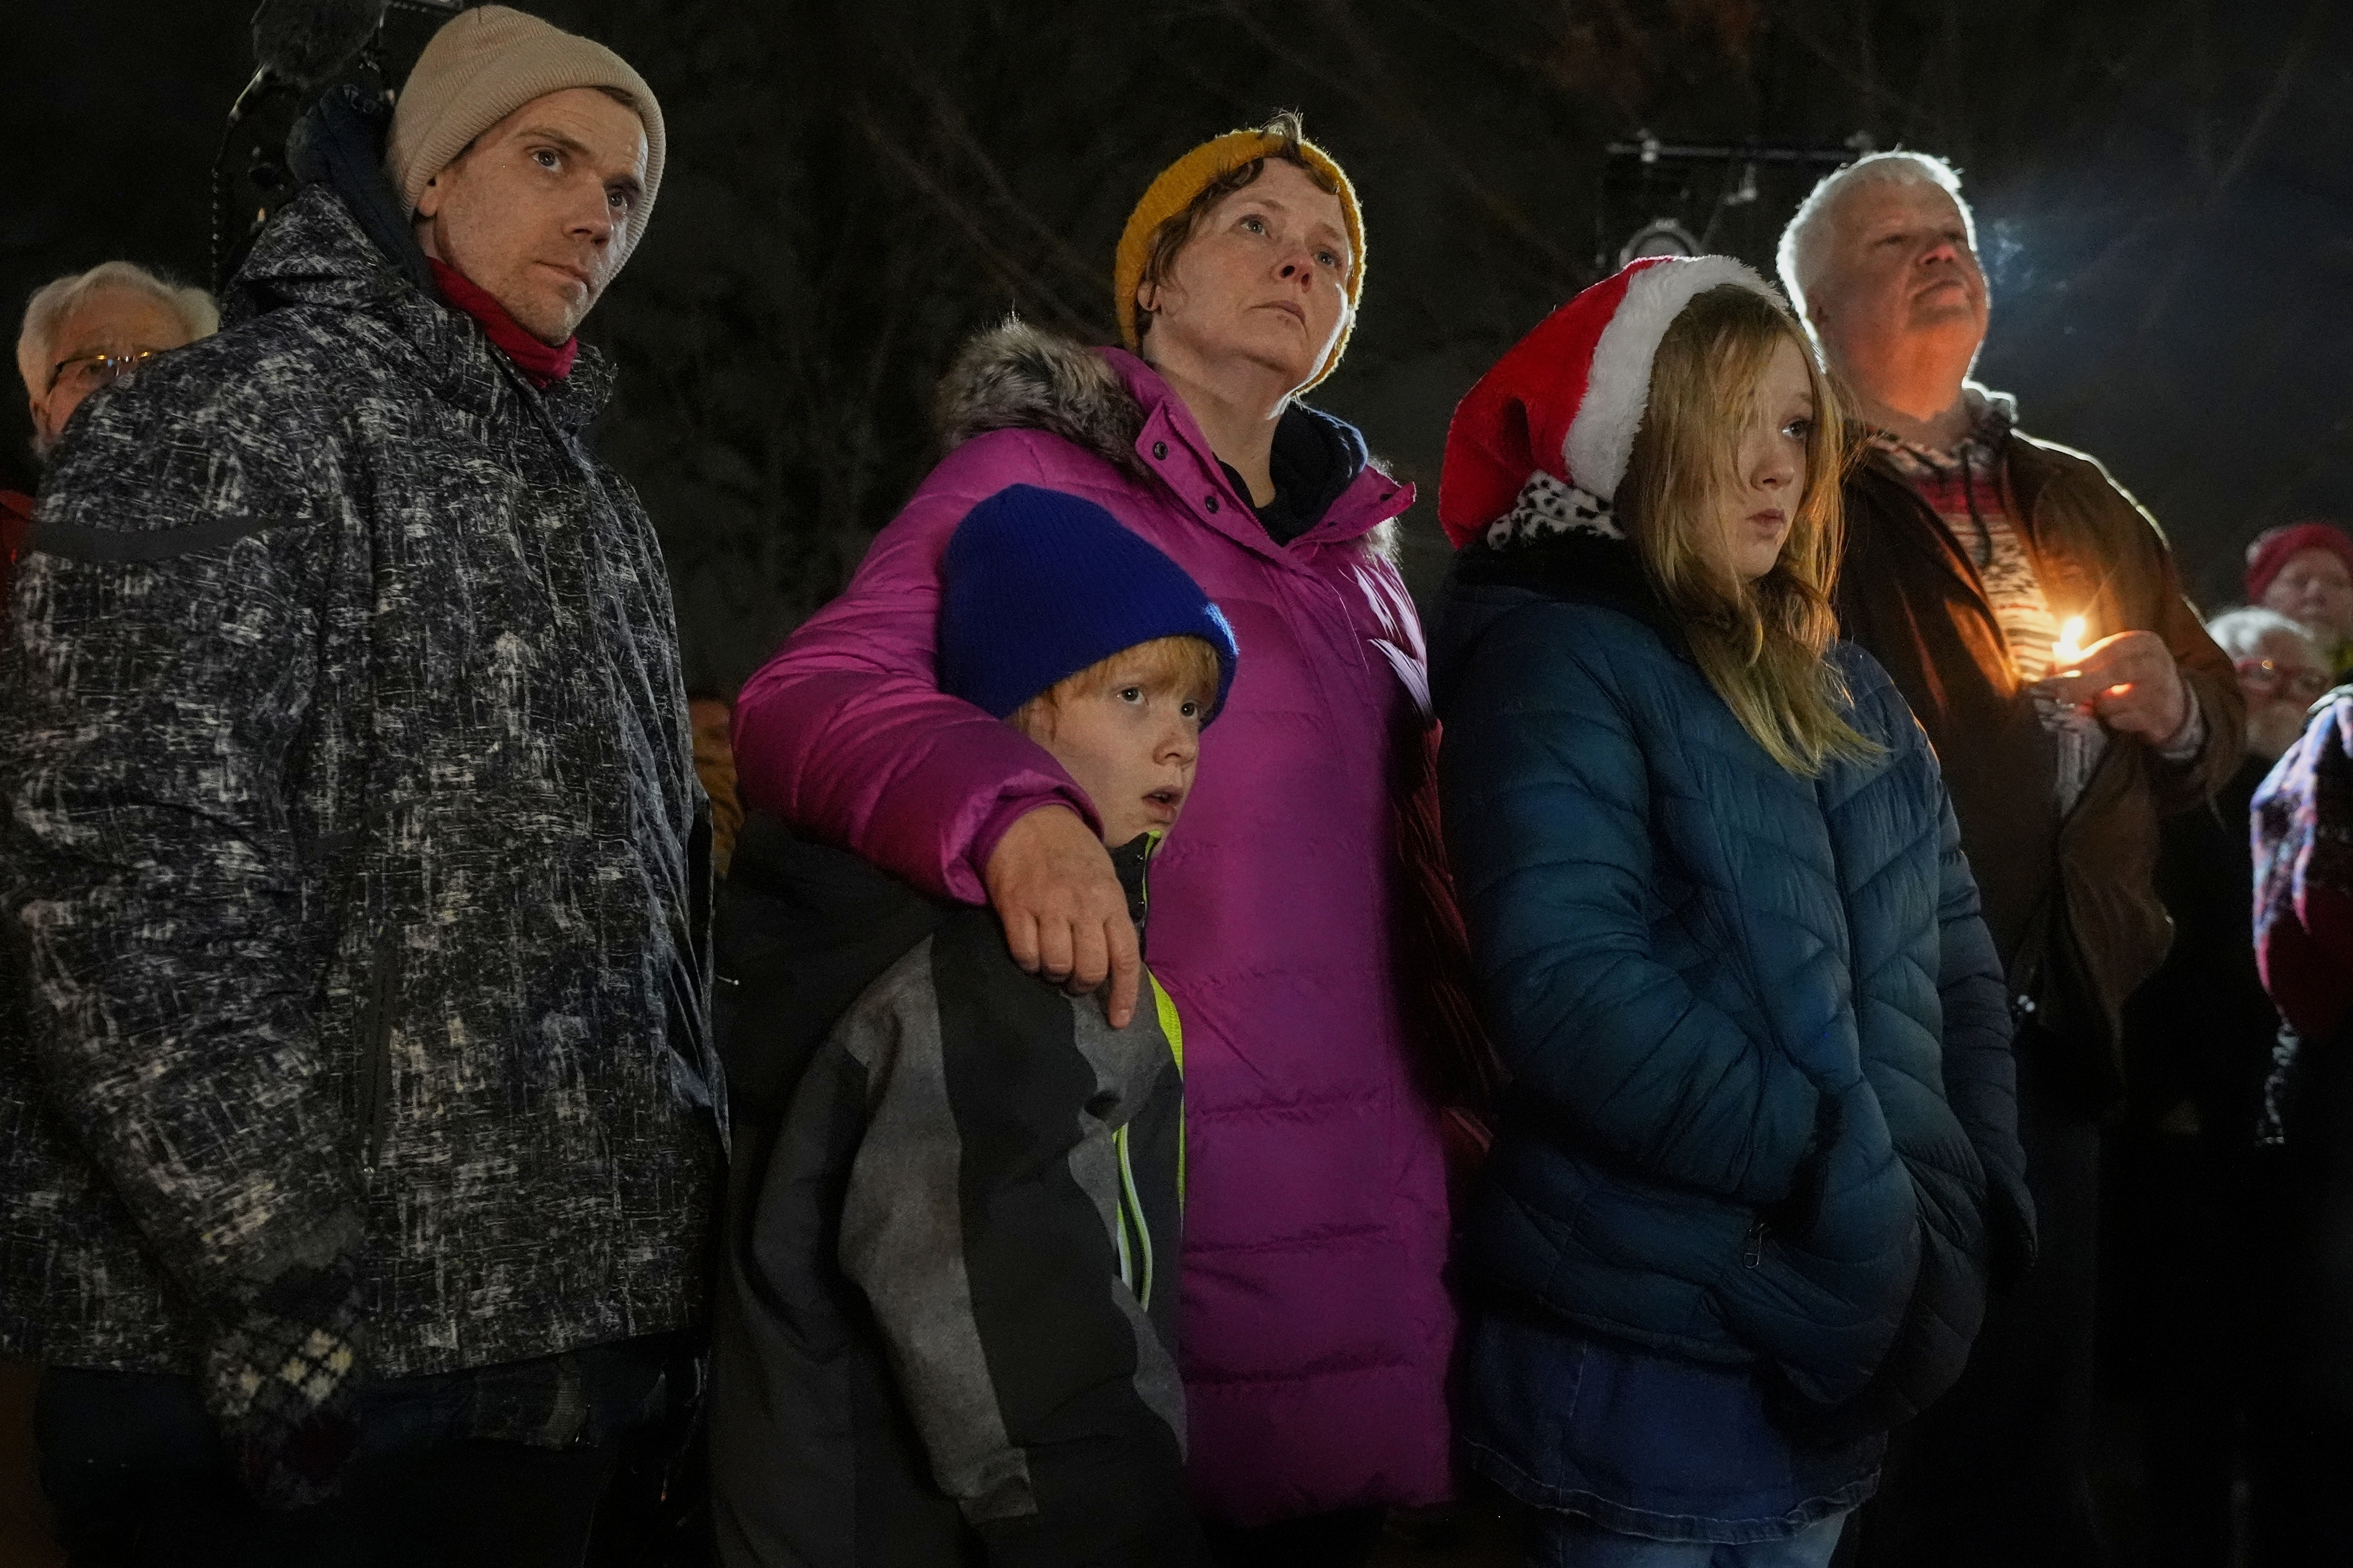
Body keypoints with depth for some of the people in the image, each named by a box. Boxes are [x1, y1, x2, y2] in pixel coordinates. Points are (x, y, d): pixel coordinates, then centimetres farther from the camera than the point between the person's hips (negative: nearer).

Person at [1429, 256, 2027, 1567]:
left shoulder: (1846, 691, 14)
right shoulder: (1556, 663, -10)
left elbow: (1956, 962, 15)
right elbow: (1576, 995, -22)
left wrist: (1970, 1203, 1)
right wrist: (1840, 1175, -20)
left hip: (1848, 1350, 7)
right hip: (1649, 1361, -7)